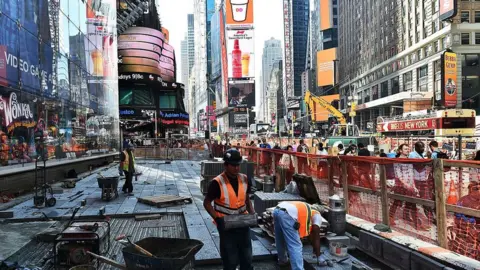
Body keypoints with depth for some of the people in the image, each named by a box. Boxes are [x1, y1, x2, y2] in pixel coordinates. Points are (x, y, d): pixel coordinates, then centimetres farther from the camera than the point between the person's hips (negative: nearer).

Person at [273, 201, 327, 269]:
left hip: (277, 210, 9)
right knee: (295, 246, -4)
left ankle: (282, 260, 47)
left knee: (280, 240, 29)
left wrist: (315, 249, 59)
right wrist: (318, 256, 22)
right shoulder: (317, 215, 19)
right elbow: (316, 237, 14)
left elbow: (310, 233, 50)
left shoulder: (306, 210, 40)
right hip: (286, 214, -9)